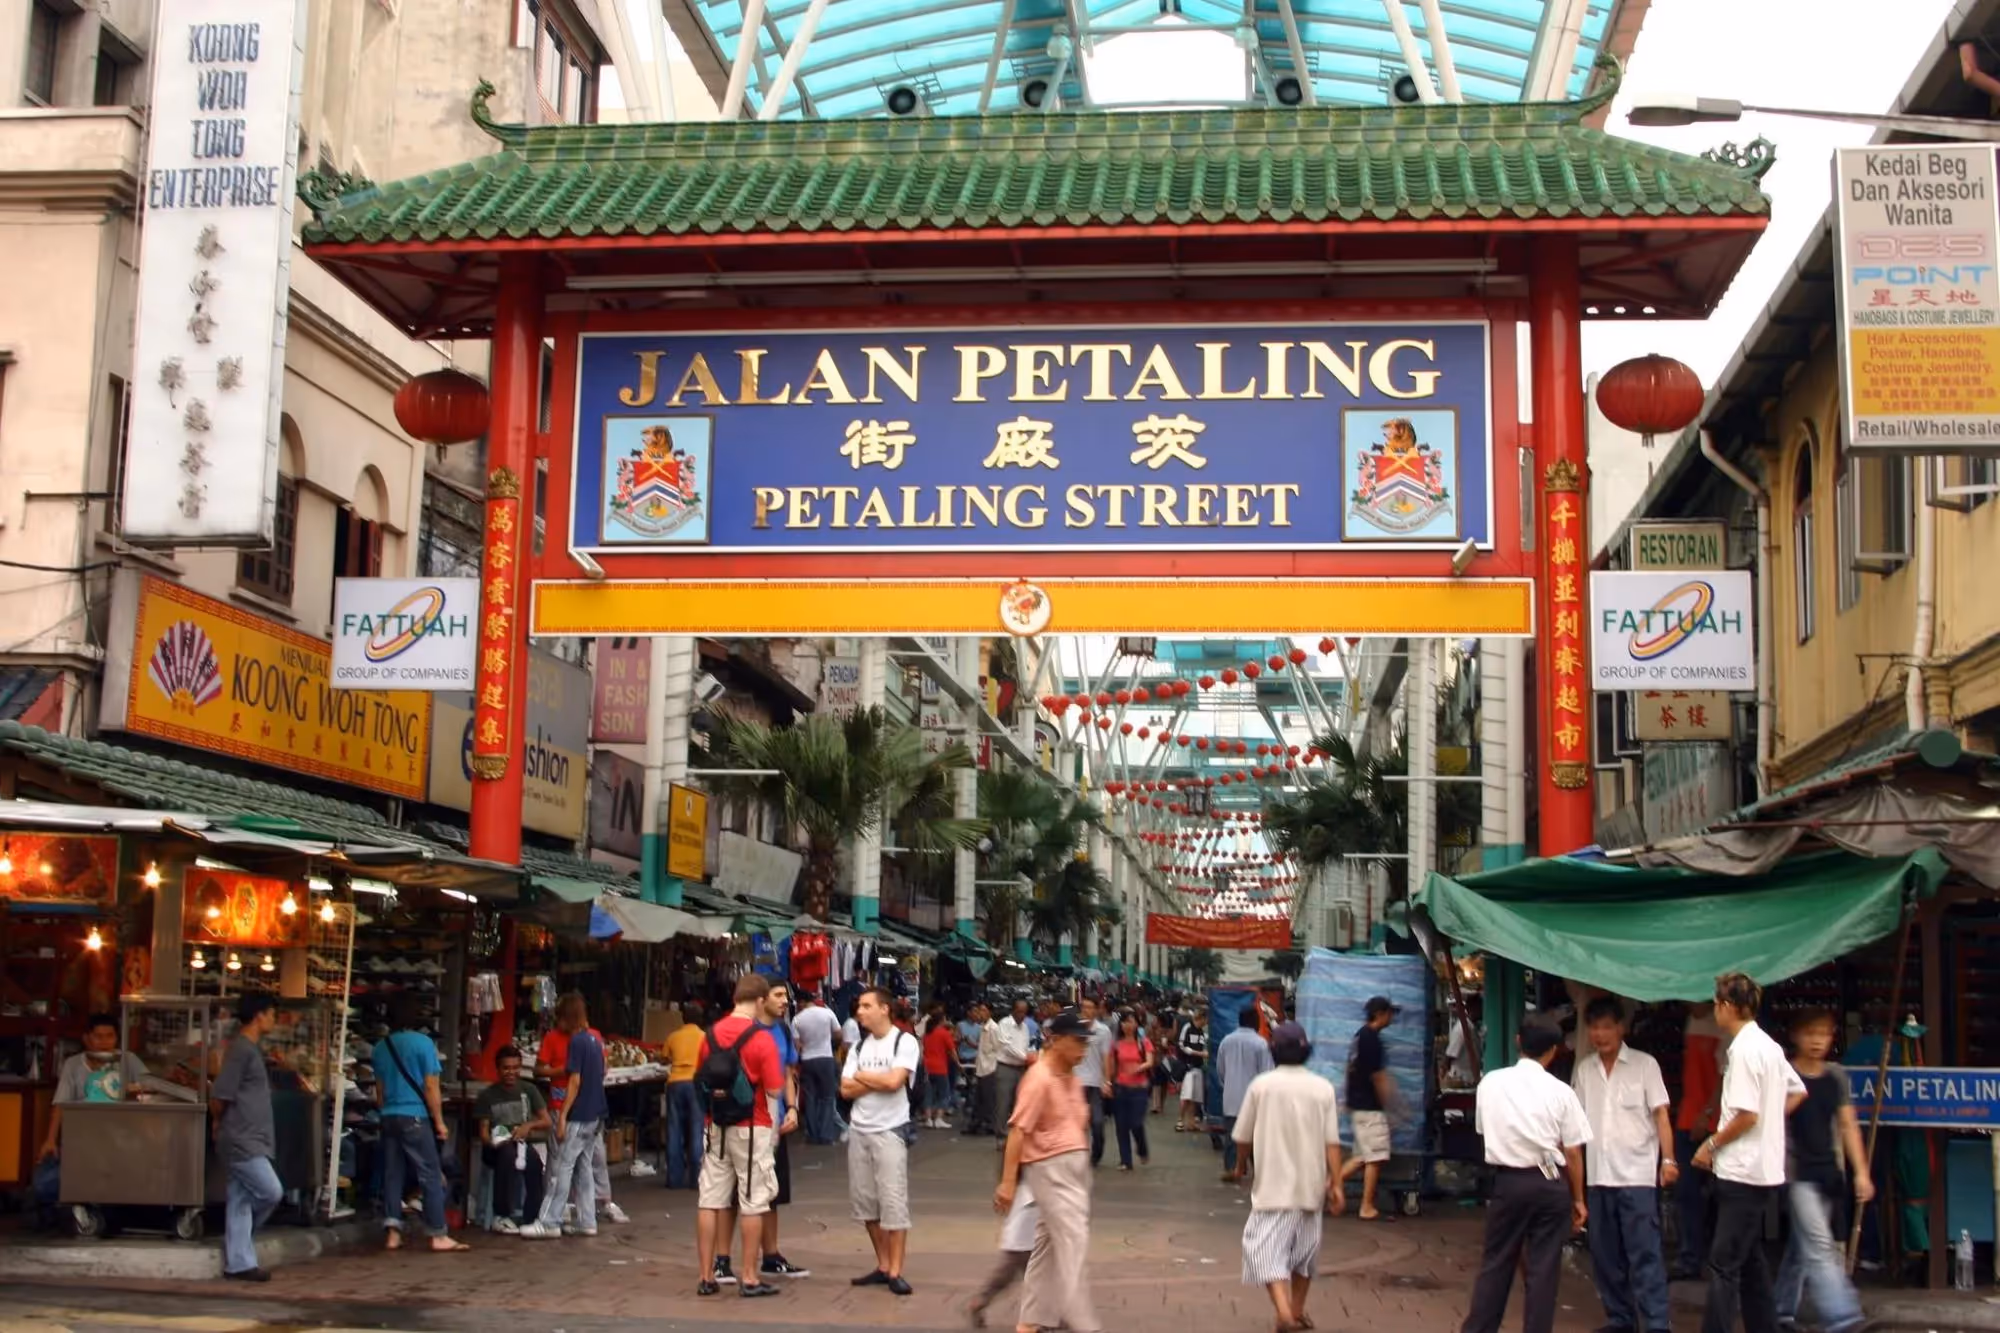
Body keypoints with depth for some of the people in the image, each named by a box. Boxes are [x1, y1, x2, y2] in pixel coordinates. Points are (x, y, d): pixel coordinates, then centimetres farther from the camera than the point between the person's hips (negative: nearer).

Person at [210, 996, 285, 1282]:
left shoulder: (252, 1048, 16)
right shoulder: (241, 1049, -15)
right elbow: (219, 1095, -18)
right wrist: (219, 1123, -2)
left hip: (250, 1139, 9)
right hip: (241, 1140, -9)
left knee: (241, 1201, 8)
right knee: (271, 1192, -8)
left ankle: (239, 1264, 10)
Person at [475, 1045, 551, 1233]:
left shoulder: (529, 1090, 6)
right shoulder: (488, 1096, 3)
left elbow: (547, 1122, 2)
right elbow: (483, 1133, 0)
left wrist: (529, 1125, -18)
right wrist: (494, 1142, -22)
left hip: (524, 1145, 1)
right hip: (497, 1149, -1)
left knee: (532, 1157, -35)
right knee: (508, 1154, -37)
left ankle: (532, 1216, -24)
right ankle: (500, 1216, -28)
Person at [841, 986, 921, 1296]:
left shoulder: (904, 1042, -6)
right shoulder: (859, 1046, 11)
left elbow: (894, 1082, -19)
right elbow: (846, 1090, 2)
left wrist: (861, 1076, -4)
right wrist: (878, 1081, -10)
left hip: (890, 1131, -6)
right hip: (858, 1131, 6)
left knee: (893, 1202, -7)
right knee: (865, 1201, 9)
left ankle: (895, 1272, -3)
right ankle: (883, 1266, 18)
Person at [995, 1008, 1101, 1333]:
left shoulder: (1071, 1077, 12)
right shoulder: (1039, 1078, -15)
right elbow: (1018, 1130, -18)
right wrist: (1008, 1181, -20)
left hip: (1075, 1165, 9)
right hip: (1050, 1168, -9)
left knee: (1050, 1244, 12)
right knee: (1072, 1244, -9)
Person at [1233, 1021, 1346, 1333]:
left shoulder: (1262, 1085, -5)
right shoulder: (1323, 1088, -2)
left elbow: (1243, 1137, 1)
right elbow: (1332, 1142, -6)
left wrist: (1244, 1164, 21)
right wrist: (1336, 1184, -2)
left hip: (1273, 1182, -3)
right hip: (1310, 1183, 3)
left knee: (1266, 1248, -7)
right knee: (1303, 1248, 20)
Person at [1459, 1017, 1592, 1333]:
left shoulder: (1491, 1082, 0)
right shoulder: (1560, 1091, -6)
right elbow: (1573, 1153, -3)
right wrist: (1578, 1199, 7)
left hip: (1506, 1180, 2)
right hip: (1549, 1183, -2)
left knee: (1496, 1262, 12)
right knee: (1542, 1268, 5)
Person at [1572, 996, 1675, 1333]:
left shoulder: (1644, 1064, 0)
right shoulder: (1583, 1070, 10)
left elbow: (1660, 1115, -2)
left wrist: (1668, 1159, -12)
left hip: (1637, 1174, -4)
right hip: (1597, 1176, 4)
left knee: (1645, 1254, -6)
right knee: (1605, 1255, 8)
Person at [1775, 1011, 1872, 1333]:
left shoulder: (1836, 1076, 8)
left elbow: (1848, 1125, 11)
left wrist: (1861, 1172, 6)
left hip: (1828, 1172, 6)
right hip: (1798, 1173, -6)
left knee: (1801, 1246, 14)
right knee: (1819, 1246, -14)